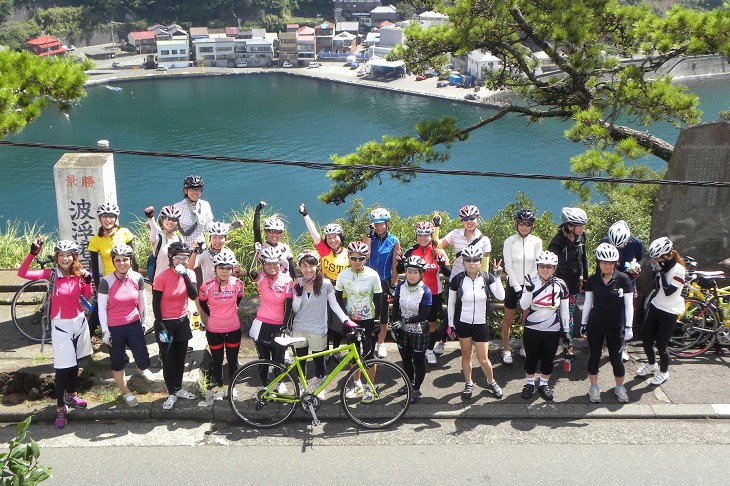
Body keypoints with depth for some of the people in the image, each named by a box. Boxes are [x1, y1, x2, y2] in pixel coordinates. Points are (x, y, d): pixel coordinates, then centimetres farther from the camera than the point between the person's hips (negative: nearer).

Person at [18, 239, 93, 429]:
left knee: (75, 362, 18)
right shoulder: (51, 274, -11)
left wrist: (88, 282, -10)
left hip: (79, 321, 4)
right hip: (61, 325, -4)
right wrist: (33, 253, -32)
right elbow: (22, 273, -22)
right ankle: (60, 408, 4)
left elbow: (87, 296, 8)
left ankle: (70, 395, 38)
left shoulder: (79, 274, -2)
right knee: (62, 367, -6)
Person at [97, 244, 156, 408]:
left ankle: (141, 368, 42)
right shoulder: (106, 282, -14)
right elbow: (101, 308, -8)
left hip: (134, 325, 2)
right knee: (118, 363, 11)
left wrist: (143, 322, 14)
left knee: (143, 361, 3)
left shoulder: (138, 278, -6)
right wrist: (105, 331, -7)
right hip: (114, 328, -2)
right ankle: (126, 393, 32)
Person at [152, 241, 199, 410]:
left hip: (182, 322, 4)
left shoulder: (190, 274, -4)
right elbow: (155, 303, -12)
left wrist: (185, 275, -27)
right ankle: (172, 393, 18)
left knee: (180, 357, 16)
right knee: (168, 359, 5)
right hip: (165, 323, -4)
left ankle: (178, 388, 33)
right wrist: (161, 327, -13)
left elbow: (194, 296, -19)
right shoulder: (163, 277, -17)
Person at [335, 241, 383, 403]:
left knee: (369, 355, 1)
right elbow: (338, 298, 4)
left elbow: (378, 300, -6)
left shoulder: (373, 275, -12)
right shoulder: (343, 275, -7)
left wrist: (376, 321, -8)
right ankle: (357, 385, 30)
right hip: (351, 320, 2)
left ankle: (369, 388, 16)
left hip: (369, 321, -2)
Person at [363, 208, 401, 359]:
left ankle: (381, 344, 21)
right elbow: (365, 255, -16)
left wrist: (393, 284, -3)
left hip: (384, 282, -1)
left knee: (383, 315, 6)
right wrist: (369, 234, -16)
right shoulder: (370, 238, 1)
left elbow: (395, 265, 0)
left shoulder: (394, 241, -1)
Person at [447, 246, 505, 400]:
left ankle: (491, 381, 30)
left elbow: (501, 296, -20)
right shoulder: (457, 280, -9)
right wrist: (450, 324, 2)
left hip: (481, 324, 0)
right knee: (466, 355, 13)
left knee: (483, 359, 3)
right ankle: (468, 384, 32)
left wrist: (497, 277, -29)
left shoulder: (487, 278, -8)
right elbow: (451, 303, 0)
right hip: (463, 323, 0)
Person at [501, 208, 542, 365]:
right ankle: (506, 350, 16)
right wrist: (517, 287, -13)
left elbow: (536, 266, -1)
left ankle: (525, 348, 23)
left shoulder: (537, 242, -2)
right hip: (513, 284, -1)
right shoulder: (509, 242, -6)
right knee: (508, 319, 4)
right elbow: (508, 266, -8)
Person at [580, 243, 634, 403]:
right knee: (594, 357, 9)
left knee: (616, 358, 8)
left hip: (615, 327, -1)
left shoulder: (623, 279, -10)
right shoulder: (592, 280, -4)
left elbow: (629, 304, -6)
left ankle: (620, 387, 29)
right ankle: (594, 387, 25)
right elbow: (587, 303, 5)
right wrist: (583, 323, 7)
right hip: (595, 326, 1)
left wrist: (628, 326, -10)